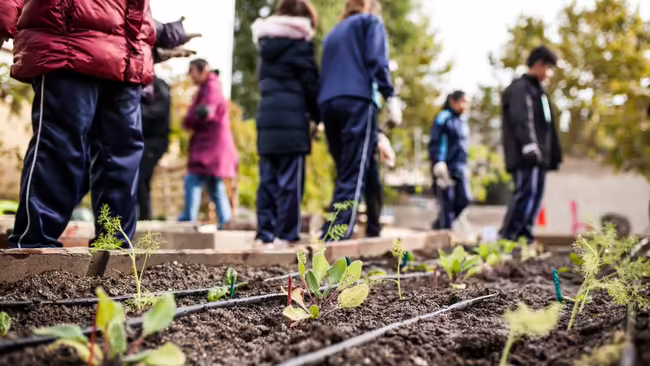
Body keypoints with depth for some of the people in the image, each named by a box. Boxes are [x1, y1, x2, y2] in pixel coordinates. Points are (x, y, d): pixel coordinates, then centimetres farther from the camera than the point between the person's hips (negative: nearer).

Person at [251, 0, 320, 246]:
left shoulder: (266, 44, 19)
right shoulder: (299, 43, -2)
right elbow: (310, 84, -2)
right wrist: (318, 116, 10)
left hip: (267, 117, 7)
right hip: (291, 120, -6)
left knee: (268, 179, 7)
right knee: (290, 181, -6)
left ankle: (267, 232, 7)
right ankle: (287, 234, -6)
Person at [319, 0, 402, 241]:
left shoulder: (333, 33, 31)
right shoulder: (371, 22, 14)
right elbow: (376, 59, -4)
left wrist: (318, 118, 26)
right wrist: (390, 96, -8)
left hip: (328, 103, 6)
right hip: (357, 101, -6)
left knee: (345, 173, 12)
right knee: (353, 175, -9)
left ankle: (331, 237, 7)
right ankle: (336, 239, -18)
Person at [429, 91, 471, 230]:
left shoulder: (462, 122, 18)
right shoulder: (443, 118, -6)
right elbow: (434, 144, -11)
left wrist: (465, 167, 19)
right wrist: (439, 165, -19)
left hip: (460, 169, 7)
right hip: (446, 168, -7)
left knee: (464, 199, 0)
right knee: (447, 203, -6)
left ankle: (439, 224, 17)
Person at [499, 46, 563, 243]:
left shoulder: (538, 91, 28)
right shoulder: (519, 88, -4)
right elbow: (520, 120, -18)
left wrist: (554, 154, 23)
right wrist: (528, 144, -29)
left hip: (538, 156, 10)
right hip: (525, 155, -10)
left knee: (534, 195, 7)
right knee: (527, 192, -17)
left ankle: (524, 235, 9)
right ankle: (507, 237, -17)